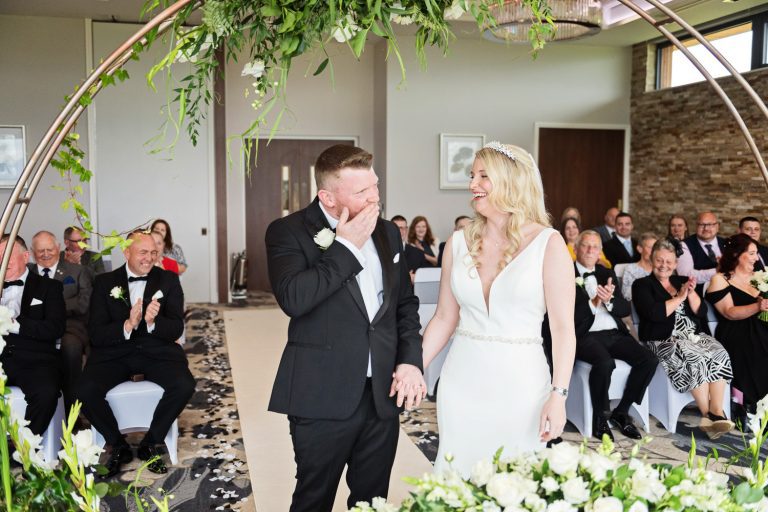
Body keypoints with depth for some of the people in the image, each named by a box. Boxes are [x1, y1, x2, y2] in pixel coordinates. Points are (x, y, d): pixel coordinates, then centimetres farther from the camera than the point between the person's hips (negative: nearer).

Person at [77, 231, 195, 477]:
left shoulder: (168, 279, 4)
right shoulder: (105, 282, 3)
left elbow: (176, 329, -3)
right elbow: (96, 334, -4)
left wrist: (152, 322, -25)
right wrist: (127, 326, -24)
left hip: (157, 350, 0)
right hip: (114, 352, 0)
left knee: (184, 385, -27)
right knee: (86, 390, -26)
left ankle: (149, 444, -2)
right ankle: (119, 446, 1)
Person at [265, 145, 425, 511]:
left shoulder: (388, 232, 10)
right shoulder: (288, 232, -8)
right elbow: (293, 299, -24)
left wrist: (410, 359, 2)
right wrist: (345, 246, -17)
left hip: (383, 395, 5)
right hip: (323, 398, -4)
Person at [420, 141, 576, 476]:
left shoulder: (548, 243, -5)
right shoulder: (458, 243, 4)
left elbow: (563, 328, -8)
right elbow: (444, 318, 9)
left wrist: (558, 395, -14)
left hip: (519, 382, -3)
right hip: (462, 380, 3)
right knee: (458, 476, 11)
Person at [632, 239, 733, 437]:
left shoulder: (682, 281, 19)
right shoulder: (642, 285, 4)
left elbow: (701, 312, 11)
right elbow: (654, 313, -14)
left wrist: (691, 293, -6)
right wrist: (679, 297, -6)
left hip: (694, 335, 5)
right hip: (663, 340, -5)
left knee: (720, 354, -24)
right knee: (697, 358, -31)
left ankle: (717, 411, -29)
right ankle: (707, 413, -21)